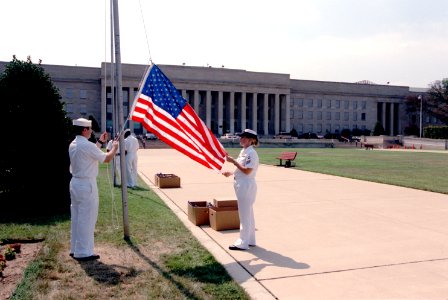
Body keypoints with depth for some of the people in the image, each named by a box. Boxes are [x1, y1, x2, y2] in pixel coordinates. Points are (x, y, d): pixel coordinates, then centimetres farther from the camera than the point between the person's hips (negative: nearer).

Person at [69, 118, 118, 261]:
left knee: (77, 217, 16)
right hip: (86, 185, -9)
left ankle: (75, 249, 25)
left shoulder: (73, 145, 8)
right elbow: (107, 158, -11)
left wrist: (100, 142, 26)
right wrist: (114, 148, 6)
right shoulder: (87, 145, -19)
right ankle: (83, 252, 5)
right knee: (86, 219, -1)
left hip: (75, 183, 9)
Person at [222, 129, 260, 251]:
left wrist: (233, 161, -20)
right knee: (247, 213, 17)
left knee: (244, 214, -1)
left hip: (247, 185, -10)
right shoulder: (244, 151, 12)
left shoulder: (251, 153, -17)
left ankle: (243, 243, 8)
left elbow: (247, 171, -24)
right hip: (242, 185, 10)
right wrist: (231, 173, 7)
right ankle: (250, 240, 29)